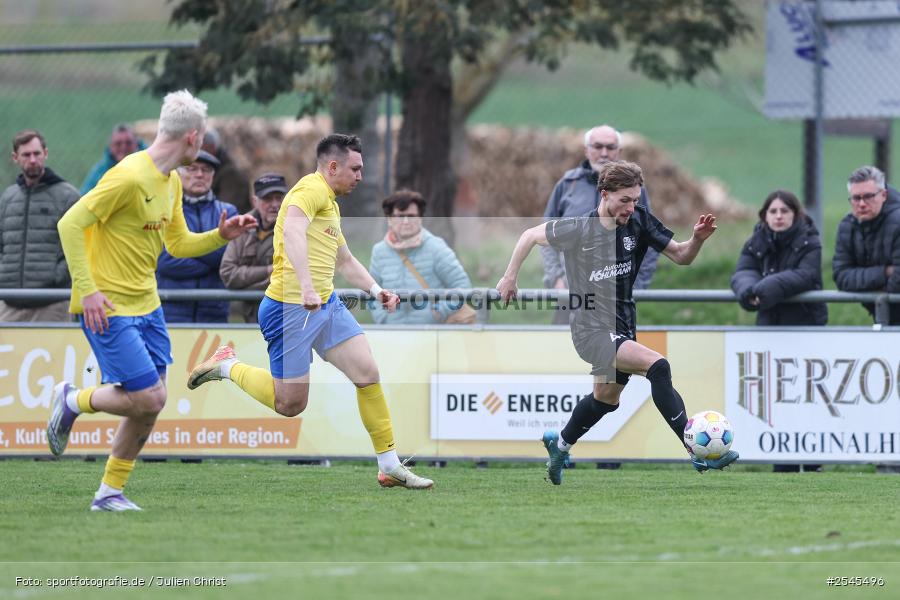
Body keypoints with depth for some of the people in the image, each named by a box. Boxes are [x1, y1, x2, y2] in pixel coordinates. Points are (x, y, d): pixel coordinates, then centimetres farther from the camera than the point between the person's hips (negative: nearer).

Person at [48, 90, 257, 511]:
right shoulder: (129, 177, -19)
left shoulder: (172, 182, 11)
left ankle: (111, 492, 16)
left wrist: (221, 236, 4)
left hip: (146, 304, 9)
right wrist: (87, 289, -24)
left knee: (150, 405, 5)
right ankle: (72, 401, 12)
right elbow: (70, 223, -20)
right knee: (148, 399, -13)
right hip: (108, 308, -9)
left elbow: (178, 243, 23)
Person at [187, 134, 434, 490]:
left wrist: (376, 290, 18)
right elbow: (292, 232, -31)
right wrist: (306, 286, -42)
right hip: (291, 309, -9)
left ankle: (389, 466, 4)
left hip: (326, 305, 9)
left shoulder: (330, 203, 21)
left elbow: (345, 261, 33)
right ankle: (228, 366, 19)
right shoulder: (312, 189, -11)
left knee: (368, 373, -2)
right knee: (290, 405, -4)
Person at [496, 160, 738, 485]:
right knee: (657, 366, -26)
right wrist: (509, 277, 5)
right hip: (591, 331, -7)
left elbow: (680, 256, -1)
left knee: (606, 398, 25)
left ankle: (560, 444, 52)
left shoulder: (638, 221, -7)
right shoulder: (578, 230, -18)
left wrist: (697, 239, -21)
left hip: (622, 328, 7)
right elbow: (530, 235, -2)